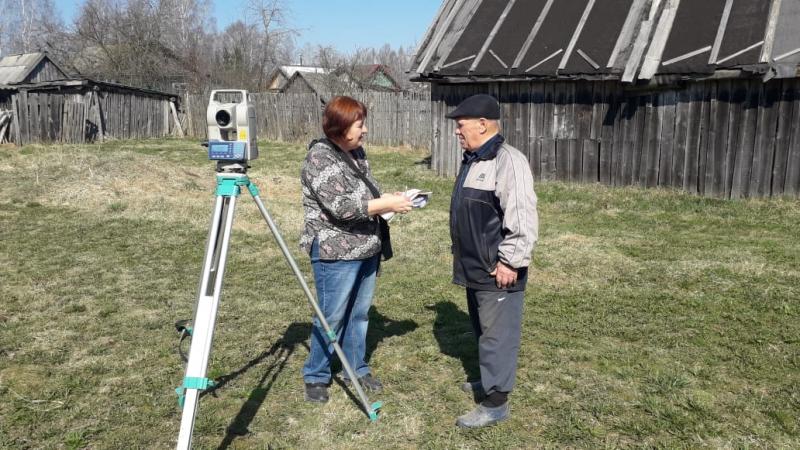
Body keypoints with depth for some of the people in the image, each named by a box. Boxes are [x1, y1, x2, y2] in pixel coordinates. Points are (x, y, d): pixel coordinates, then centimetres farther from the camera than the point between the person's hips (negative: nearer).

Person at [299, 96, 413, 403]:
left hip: (366, 250, 8)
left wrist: (391, 198, 1)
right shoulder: (320, 157, -16)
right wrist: (388, 204, -21)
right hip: (335, 254, -8)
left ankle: (356, 370, 31)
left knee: (359, 314, 16)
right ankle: (315, 377, 20)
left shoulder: (356, 153, 10)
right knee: (331, 317, 3)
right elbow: (341, 206, -24)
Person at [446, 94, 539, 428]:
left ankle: (495, 403, 8)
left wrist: (510, 261, -23)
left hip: (497, 271, -10)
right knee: (483, 329, 21)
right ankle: (490, 380, 38)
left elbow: (522, 217, -24)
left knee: (497, 334, -1)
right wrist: (461, 254, 26)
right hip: (475, 267, 10)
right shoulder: (473, 160, 14)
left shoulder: (508, 161, -18)